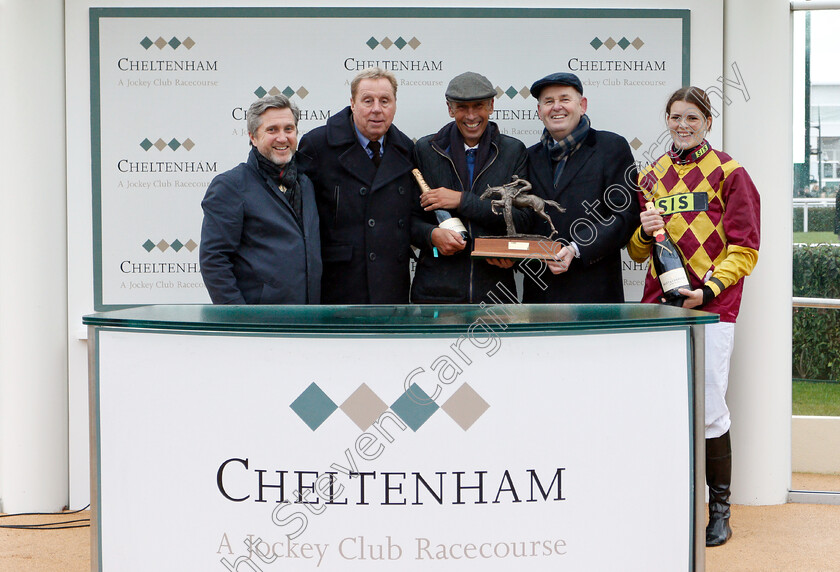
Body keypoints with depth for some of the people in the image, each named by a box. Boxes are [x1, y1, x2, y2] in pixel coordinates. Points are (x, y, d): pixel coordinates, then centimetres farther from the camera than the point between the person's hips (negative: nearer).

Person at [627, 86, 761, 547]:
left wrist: (709, 290, -13)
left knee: (709, 410, -6)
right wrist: (645, 233, -2)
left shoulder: (728, 173, 3)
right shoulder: (650, 177, 16)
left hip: (711, 304, -4)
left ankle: (719, 509, 7)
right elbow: (636, 252, 20)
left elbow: (744, 247, -1)